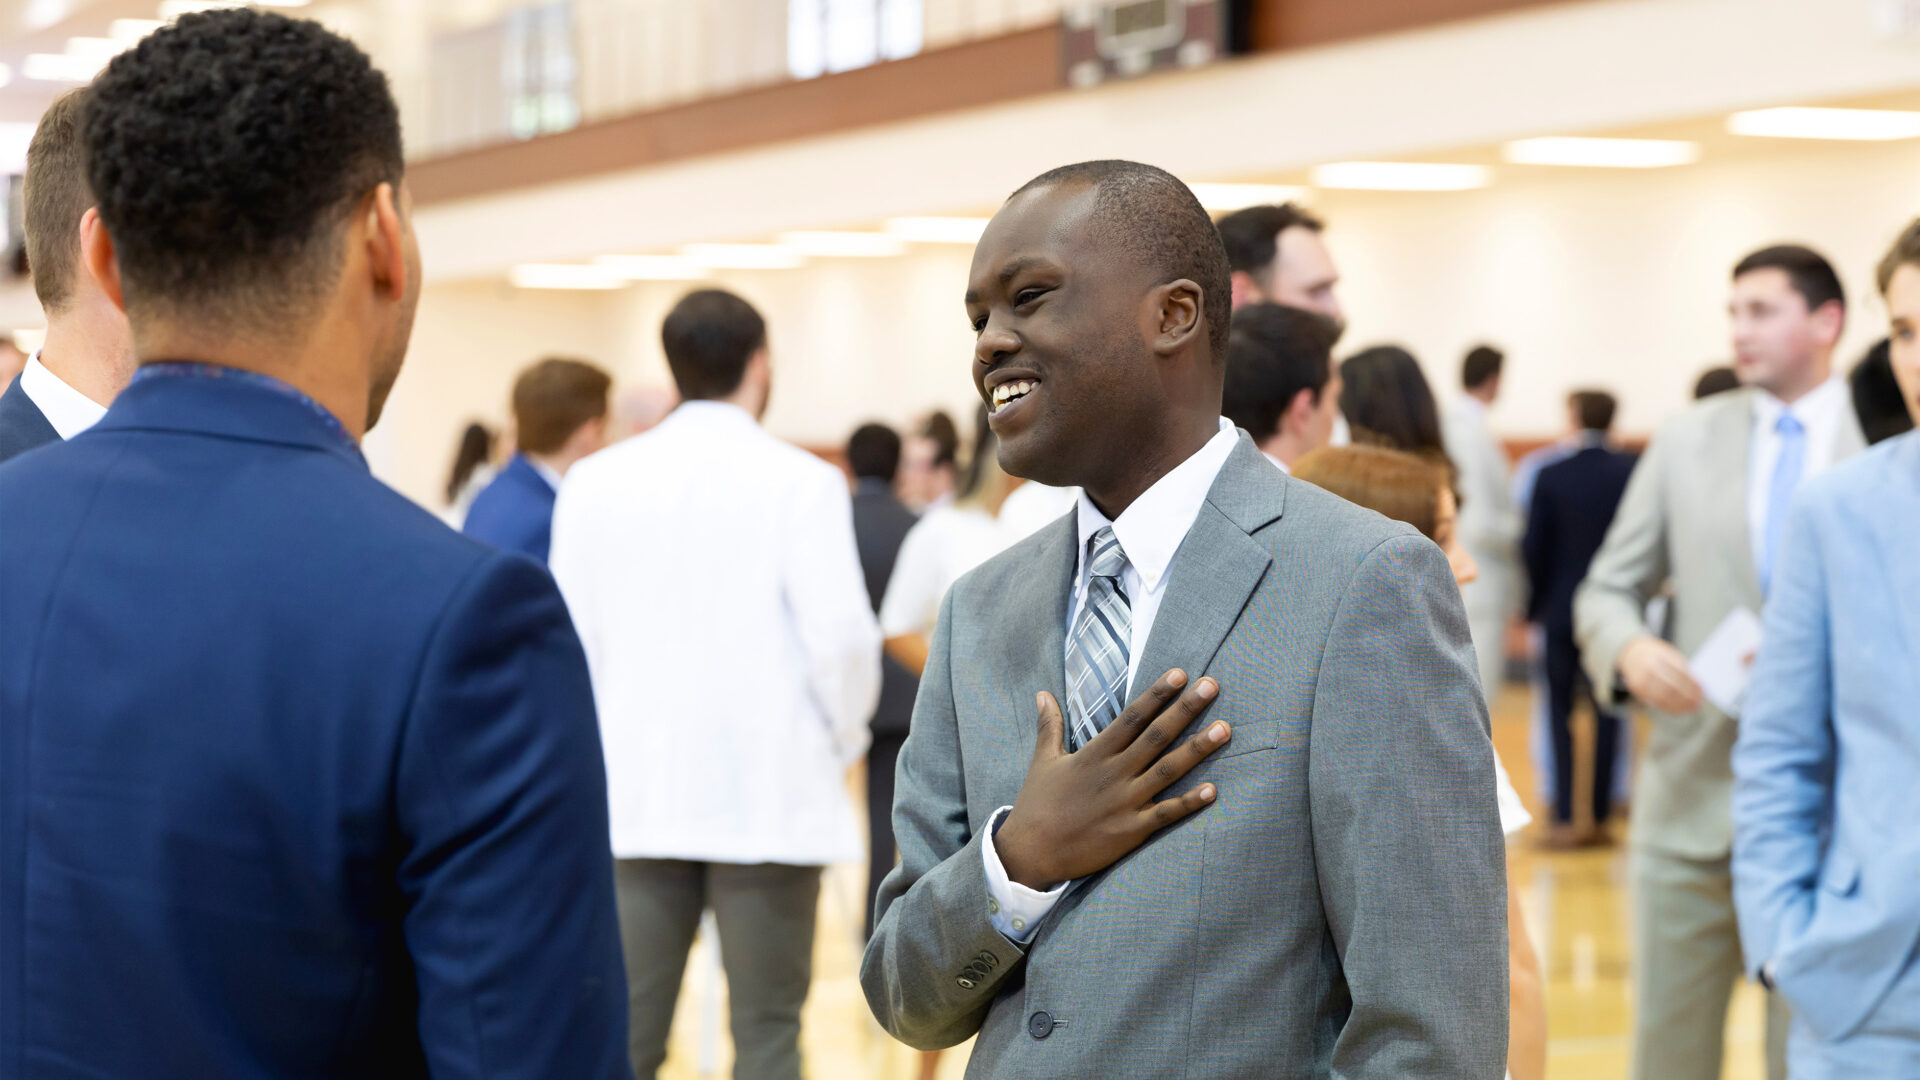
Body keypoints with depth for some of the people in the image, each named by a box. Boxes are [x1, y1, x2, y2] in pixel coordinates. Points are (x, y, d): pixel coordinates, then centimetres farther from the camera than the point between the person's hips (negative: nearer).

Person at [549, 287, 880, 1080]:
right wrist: (842, 742, 8)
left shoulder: (595, 482, 3)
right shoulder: (800, 483, -8)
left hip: (636, 796, 3)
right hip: (769, 796, -3)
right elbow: (841, 636, -10)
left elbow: (573, 638, 4)